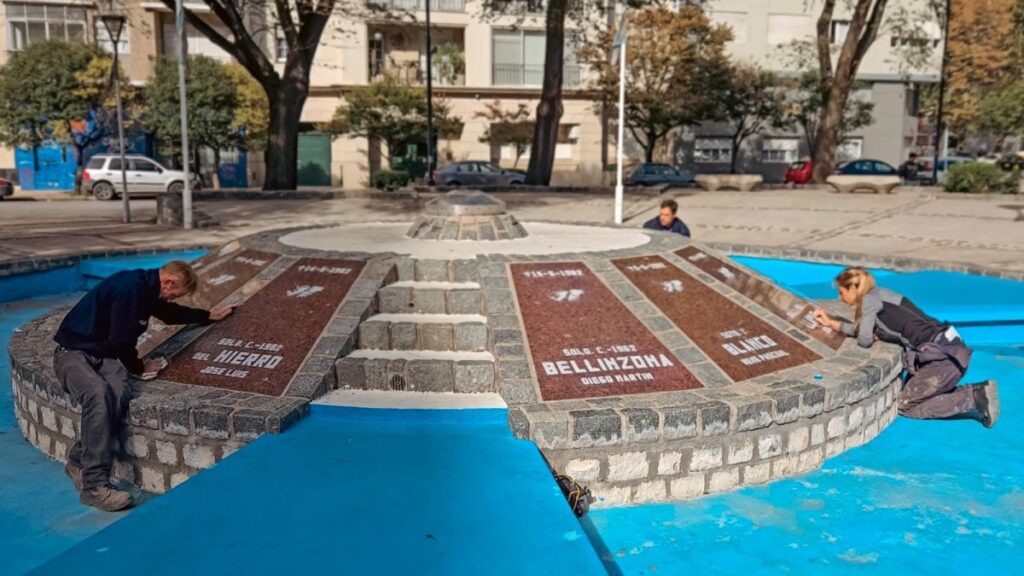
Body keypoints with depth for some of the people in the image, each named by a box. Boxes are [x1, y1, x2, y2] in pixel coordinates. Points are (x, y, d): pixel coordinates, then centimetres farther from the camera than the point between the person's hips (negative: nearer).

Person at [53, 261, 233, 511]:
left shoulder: (146, 288, 9)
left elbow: (170, 313, 31)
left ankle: (79, 461, -13)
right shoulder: (129, 287, -21)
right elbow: (120, 340, -20)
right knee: (99, 394, -36)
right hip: (72, 352, -8)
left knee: (120, 392, -26)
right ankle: (94, 485, -34)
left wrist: (208, 316, 37)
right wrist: (140, 367, -4)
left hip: (103, 352, 8)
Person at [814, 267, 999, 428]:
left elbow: (864, 340, -10)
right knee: (910, 392, 19)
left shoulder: (870, 299, -9)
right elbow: (860, 329, 19)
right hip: (947, 348, 9)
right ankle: (979, 391, 8)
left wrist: (874, 336, 11)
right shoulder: (879, 296, 17)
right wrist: (831, 322, 23)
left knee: (905, 405, 2)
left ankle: (975, 399, -6)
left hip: (943, 355, -9)